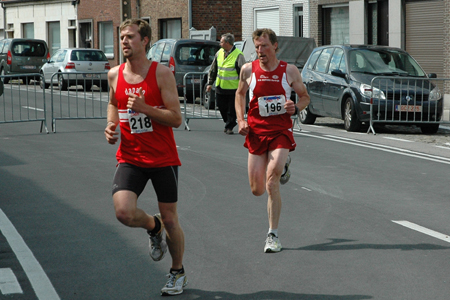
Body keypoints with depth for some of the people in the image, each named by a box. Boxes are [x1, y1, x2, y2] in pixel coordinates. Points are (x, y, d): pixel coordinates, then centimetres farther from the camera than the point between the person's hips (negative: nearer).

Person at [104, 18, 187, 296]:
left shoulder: (162, 73, -9)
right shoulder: (115, 75, 3)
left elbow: (176, 119, -12)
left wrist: (144, 108, -24)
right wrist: (112, 125, 3)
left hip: (163, 158, -3)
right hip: (130, 157, 3)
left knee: (170, 220, 6)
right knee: (124, 212, -19)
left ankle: (178, 272, 30)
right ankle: (153, 226, 17)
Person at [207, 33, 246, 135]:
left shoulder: (238, 55, -12)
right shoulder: (219, 53, 7)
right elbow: (213, 70, 17)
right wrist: (210, 83, 14)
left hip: (233, 88, -6)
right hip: (220, 87, 6)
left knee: (232, 109, 1)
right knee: (222, 107, 12)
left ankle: (229, 126, 14)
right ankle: (230, 123, 32)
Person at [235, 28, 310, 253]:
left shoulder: (289, 71, -2)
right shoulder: (248, 70, 1)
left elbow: (305, 97, 11)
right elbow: (240, 94, 18)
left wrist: (296, 108, -11)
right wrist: (240, 120, 3)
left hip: (281, 131, -3)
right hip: (256, 132, 3)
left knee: (272, 181, -22)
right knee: (257, 190, 7)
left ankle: (272, 235, -10)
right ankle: (282, 166, 43)